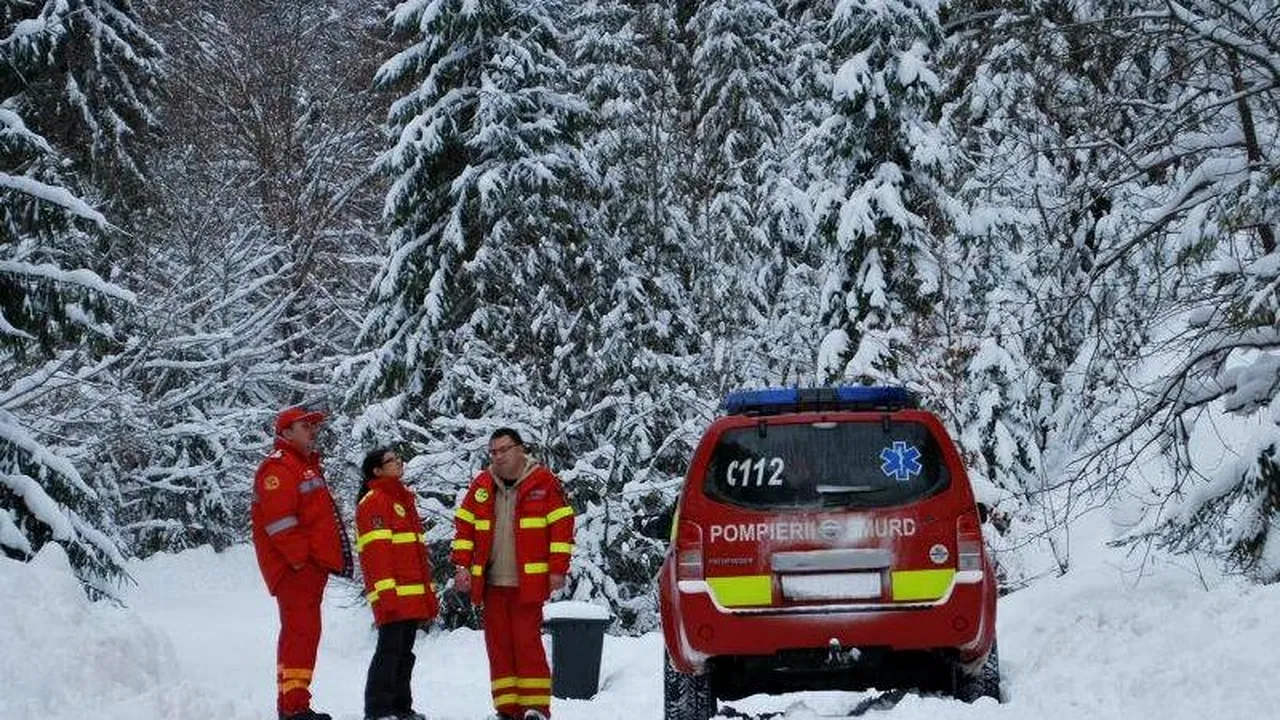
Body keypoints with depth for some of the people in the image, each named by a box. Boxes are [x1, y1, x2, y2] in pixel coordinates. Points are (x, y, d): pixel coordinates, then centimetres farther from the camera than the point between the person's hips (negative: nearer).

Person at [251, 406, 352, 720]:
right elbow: (280, 521, -19)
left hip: (311, 566, 10)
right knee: (302, 631, -13)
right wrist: (300, 559, -20)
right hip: (294, 567, -10)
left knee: (299, 632, 13)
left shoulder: (308, 465, 23)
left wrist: (331, 559, 19)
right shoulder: (278, 467, -10)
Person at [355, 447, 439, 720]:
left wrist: (428, 592, 22)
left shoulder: (403, 499, 22)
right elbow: (376, 551, -16)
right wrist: (386, 593, -23)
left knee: (405, 652, 12)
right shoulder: (373, 502, -7)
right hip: (393, 595, -9)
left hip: (414, 595, 9)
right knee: (390, 650, -10)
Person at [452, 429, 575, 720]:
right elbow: (464, 526, 13)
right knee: (498, 644, 6)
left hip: (528, 581, -4)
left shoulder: (543, 482, -2)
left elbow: (562, 526, -3)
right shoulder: (481, 485, 10)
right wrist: (463, 565, 4)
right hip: (491, 582, 4)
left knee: (527, 642, -6)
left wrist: (557, 570, -7)